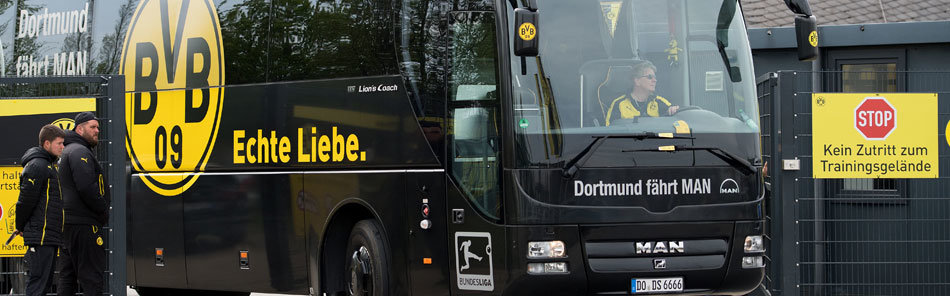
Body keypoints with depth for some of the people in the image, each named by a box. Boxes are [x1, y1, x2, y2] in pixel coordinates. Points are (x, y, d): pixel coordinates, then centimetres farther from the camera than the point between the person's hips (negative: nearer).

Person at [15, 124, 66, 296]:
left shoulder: (48, 166, 20)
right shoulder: (37, 166, -13)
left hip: (50, 237, 10)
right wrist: (21, 227, -5)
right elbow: (26, 199, -15)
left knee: (45, 282, 11)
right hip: (41, 236, -10)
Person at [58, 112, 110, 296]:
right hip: (83, 223, -10)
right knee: (91, 275, -11)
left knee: (68, 277, 12)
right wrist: (105, 212, -11)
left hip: (67, 223, 11)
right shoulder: (80, 152, -10)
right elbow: (86, 188, -21)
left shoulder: (67, 152, 23)